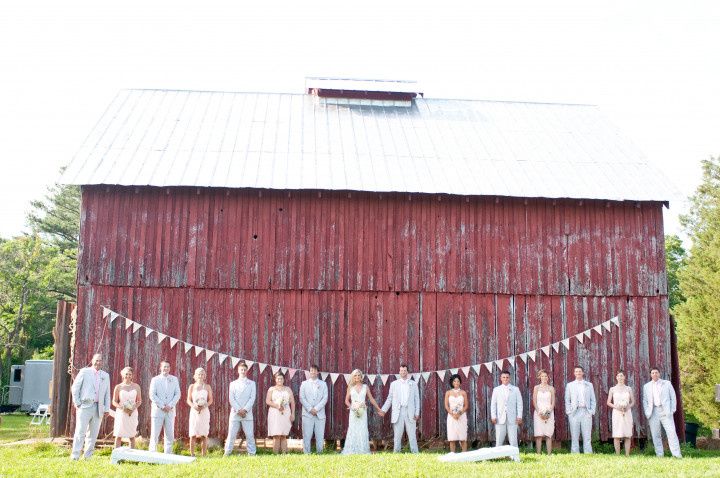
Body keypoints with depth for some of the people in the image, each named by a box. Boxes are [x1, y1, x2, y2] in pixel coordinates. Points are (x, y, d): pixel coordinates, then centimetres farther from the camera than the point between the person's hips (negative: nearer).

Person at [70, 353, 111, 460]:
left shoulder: (105, 376, 14)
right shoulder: (84, 372, 4)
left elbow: (107, 393, 15)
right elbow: (75, 388, 3)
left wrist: (107, 409, 8)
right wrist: (77, 403, -3)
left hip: (98, 408, 4)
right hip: (85, 406, -4)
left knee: (93, 434, 5)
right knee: (80, 432, -8)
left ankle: (88, 457, 12)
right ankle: (75, 457, -4)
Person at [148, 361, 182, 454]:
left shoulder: (174, 379, 9)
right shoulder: (155, 379, 2)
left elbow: (177, 394, 5)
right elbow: (152, 395, -4)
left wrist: (170, 405, -8)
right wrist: (162, 406, -10)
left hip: (170, 410, 3)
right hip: (158, 410, -2)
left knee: (170, 434, 4)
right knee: (155, 434, -3)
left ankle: (168, 454, 10)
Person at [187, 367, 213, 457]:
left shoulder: (207, 387, 9)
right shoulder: (192, 387, 9)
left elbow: (210, 400, 8)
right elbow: (188, 400, 7)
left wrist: (204, 406, -12)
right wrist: (194, 406, -13)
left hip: (204, 412, 0)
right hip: (194, 411, 0)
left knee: (204, 434, -3)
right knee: (193, 434, -5)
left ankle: (204, 455, -1)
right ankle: (192, 454, -2)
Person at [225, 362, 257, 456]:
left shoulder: (252, 383, 10)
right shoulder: (233, 384, 12)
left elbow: (252, 398, 1)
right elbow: (231, 399, 3)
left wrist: (245, 410, -10)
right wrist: (238, 410, -9)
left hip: (247, 413, 0)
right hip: (235, 413, 1)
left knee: (250, 435, -3)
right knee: (231, 434, 0)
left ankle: (252, 453, 3)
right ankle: (227, 453, 6)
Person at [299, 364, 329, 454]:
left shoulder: (323, 384, 11)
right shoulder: (304, 384, 10)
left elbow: (325, 398, 2)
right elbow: (302, 398, 2)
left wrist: (316, 408, -10)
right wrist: (310, 409, -9)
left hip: (320, 414, 1)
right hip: (307, 414, 0)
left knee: (320, 436, -2)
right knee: (307, 436, -3)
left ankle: (319, 453, 3)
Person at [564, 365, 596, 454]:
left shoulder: (589, 385, 14)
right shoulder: (570, 385, 12)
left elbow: (593, 400, 12)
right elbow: (567, 400, 10)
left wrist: (592, 412, 0)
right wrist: (569, 412, -1)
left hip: (586, 412, 0)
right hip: (574, 412, 0)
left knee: (587, 437, -2)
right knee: (574, 437, -1)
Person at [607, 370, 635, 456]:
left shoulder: (628, 389, 10)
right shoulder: (612, 389, 6)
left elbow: (633, 401, 12)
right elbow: (608, 402, 7)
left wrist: (628, 407, -8)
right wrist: (616, 407, -10)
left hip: (627, 413, 1)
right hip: (617, 413, -1)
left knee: (628, 435, -2)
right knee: (617, 435, -5)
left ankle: (627, 454, 2)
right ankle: (617, 455, -1)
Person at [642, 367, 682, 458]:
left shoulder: (667, 384, 11)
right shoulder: (646, 386, 15)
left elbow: (673, 397, 10)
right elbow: (645, 401, 14)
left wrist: (672, 410, -1)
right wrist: (647, 413, 2)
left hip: (665, 412, -2)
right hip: (653, 413, 2)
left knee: (671, 432, -11)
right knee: (656, 435, -1)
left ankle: (677, 454, -12)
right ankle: (659, 455, 3)